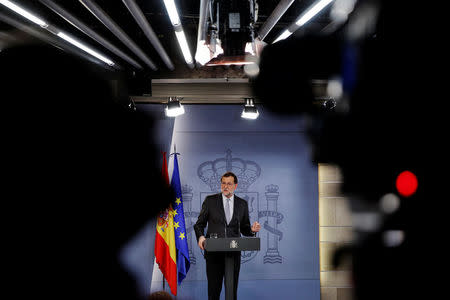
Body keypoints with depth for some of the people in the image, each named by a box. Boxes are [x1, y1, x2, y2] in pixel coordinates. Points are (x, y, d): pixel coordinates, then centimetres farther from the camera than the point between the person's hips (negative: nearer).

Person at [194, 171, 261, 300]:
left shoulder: (242, 204, 9)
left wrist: (252, 230, -9)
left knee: (232, 289, 5)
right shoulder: (210, 200, 3)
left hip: (233, 252, 2)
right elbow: (199, 224, 5)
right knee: (214, 289, 2)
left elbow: (244, 228, 13)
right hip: (214, 252, -1)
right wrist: (200, 236, -15)